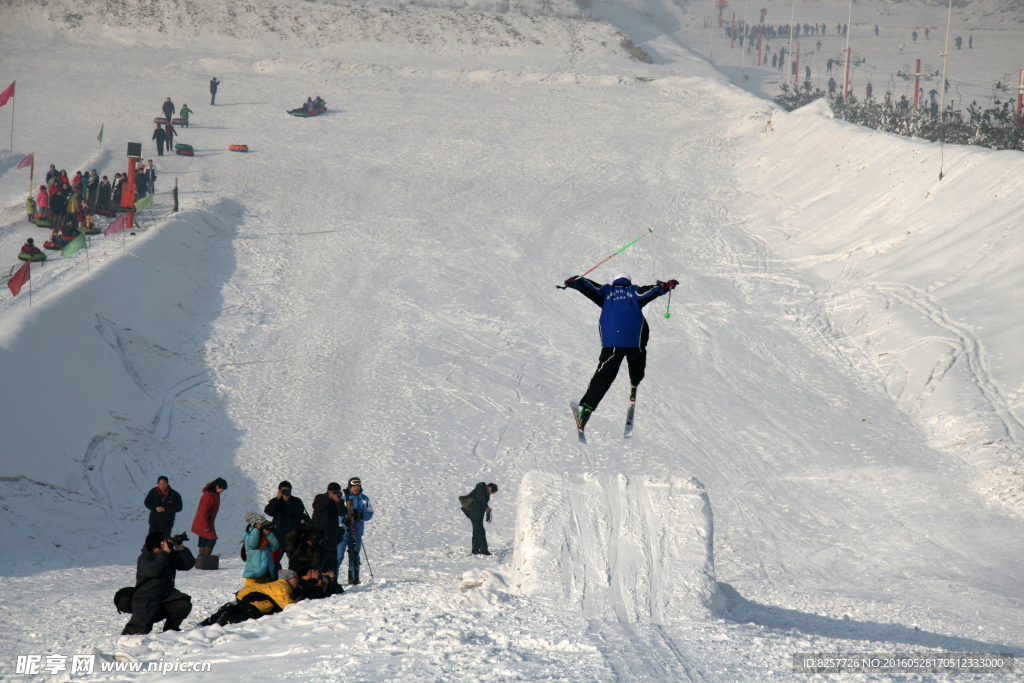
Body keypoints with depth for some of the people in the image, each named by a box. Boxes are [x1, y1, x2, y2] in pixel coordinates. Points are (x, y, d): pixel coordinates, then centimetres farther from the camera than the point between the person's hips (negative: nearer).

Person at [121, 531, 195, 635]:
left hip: (166, 598, 5)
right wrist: (165, 552, -35)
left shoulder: (172, 555, 1)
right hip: (146, 602, -5)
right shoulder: (144, 559, -18)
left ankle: (171, 627, 6)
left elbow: (189, 565, 0)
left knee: (185, 605, -22)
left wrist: (182, 550, -15)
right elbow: (153, 570, -39)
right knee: (141, 630, -18)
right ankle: (131, 628, 21)